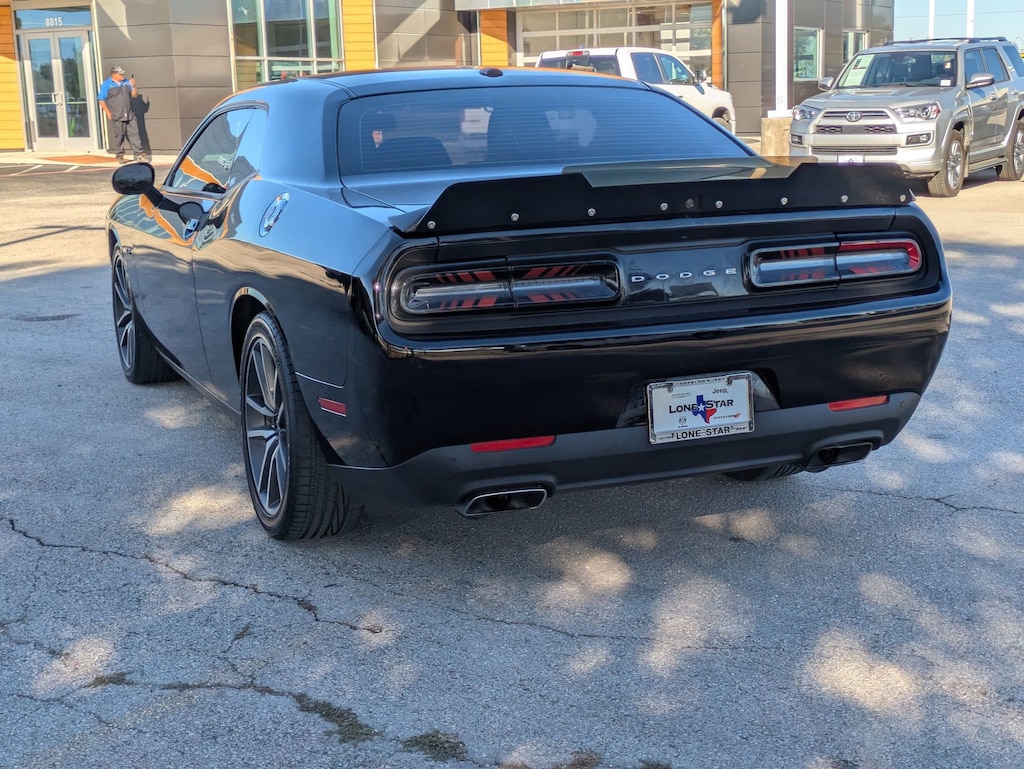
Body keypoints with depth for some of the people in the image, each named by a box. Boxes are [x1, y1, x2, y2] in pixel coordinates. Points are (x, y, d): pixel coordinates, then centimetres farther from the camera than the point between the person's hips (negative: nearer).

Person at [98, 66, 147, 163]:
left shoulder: (126, 83, 8)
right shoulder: (106, 85, -3)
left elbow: (134, 95, 11)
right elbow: (101, 100, -2)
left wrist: (133, 86, -7)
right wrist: (108, 113, -8)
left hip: (130, 115, 3)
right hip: (116, 117, -3)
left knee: (134, 134, -1)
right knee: (118, 137, 3)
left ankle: (139, 155, 0)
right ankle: (120, 156, 15)